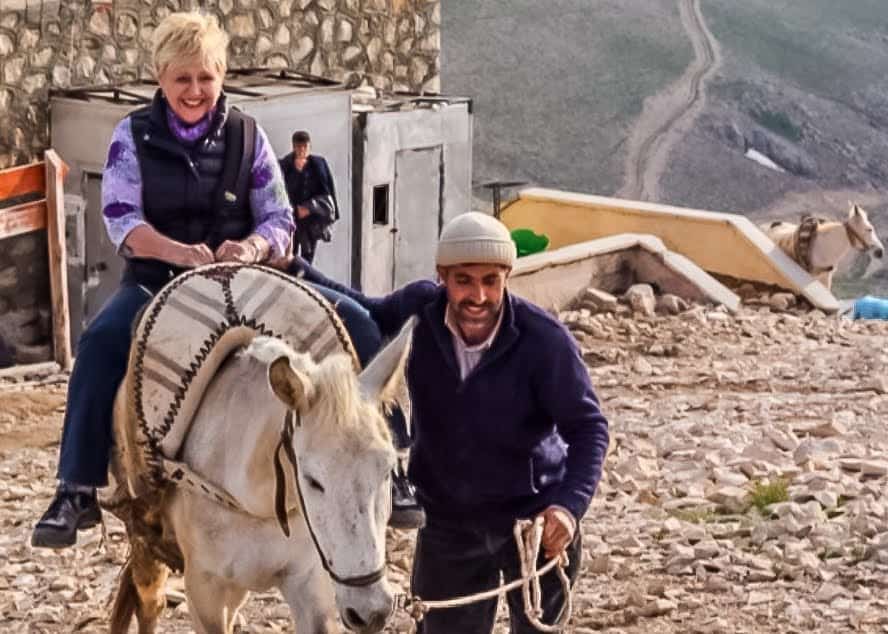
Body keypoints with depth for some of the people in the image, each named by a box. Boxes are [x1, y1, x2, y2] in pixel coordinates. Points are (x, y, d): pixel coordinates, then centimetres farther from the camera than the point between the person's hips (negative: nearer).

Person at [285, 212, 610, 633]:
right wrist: (293, 271, -1)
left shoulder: (545, 340, -23)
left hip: (537, 519, -2)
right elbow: (371, 317, 8)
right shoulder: (419, 309, -13)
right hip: (448, 521, 3)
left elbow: (588, 427, -20)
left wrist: (570, 505, -36)